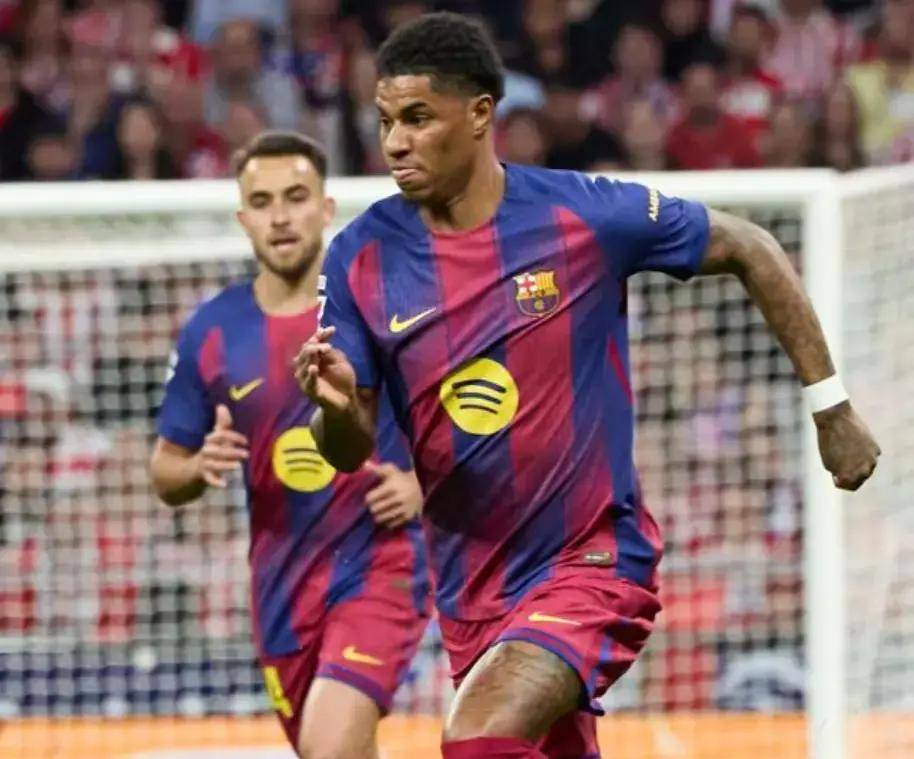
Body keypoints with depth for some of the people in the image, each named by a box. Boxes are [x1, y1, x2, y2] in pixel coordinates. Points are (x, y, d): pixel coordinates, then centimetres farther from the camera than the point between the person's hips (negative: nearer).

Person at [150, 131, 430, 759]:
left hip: (380, 562, -4)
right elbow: (167, 476, 10)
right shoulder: (211, 334, 2)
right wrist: (202, 467, -12)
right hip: (283, 582, 4)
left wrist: (425, 481, -13)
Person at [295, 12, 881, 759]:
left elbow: (750, 250, 3)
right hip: (471, 589, 5)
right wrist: (336, 407, -26)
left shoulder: (586, 214, -12)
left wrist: (831, 404, 4)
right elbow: (349, 450, -2)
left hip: (593, 562, -5)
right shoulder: (363, 256, -4)